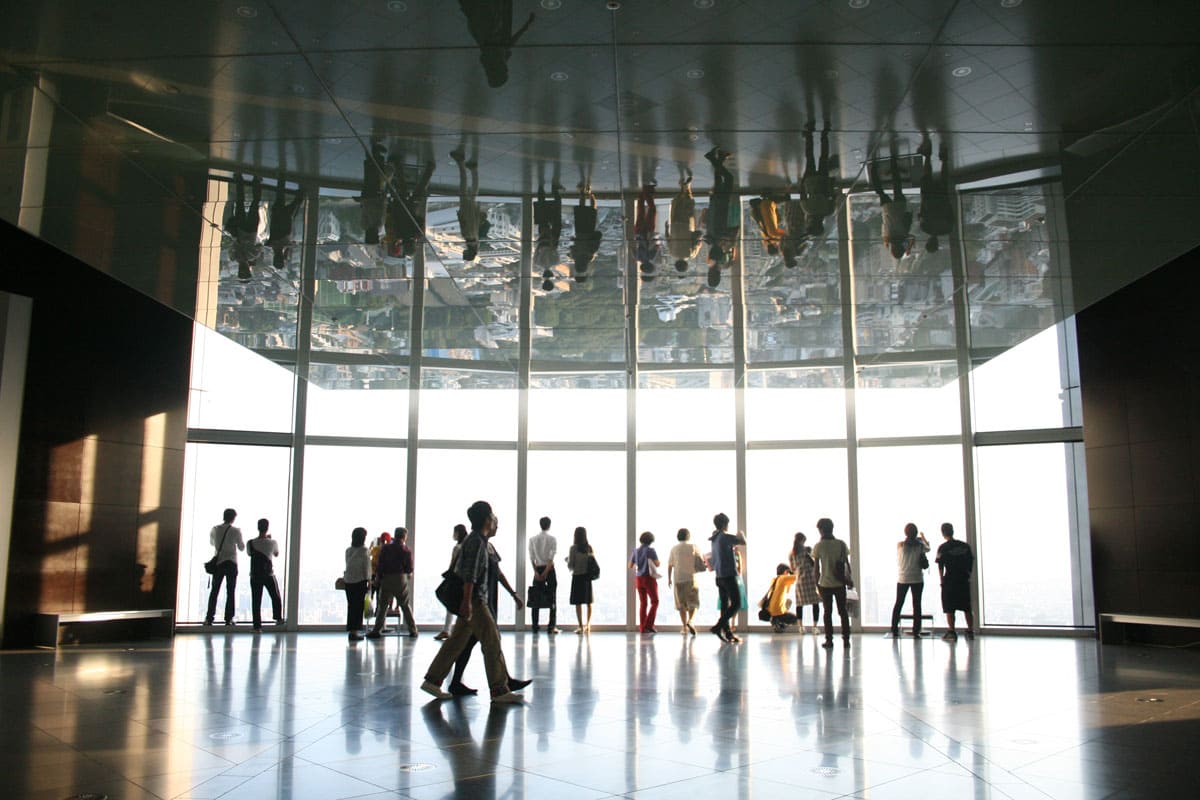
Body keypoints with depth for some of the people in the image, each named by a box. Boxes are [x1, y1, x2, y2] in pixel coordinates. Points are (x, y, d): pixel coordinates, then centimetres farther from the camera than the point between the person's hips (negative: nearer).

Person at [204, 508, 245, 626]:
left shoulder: (214, 529, 1)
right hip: (231, 563, -2)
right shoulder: (236, 531, -8)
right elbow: (242, 547, 3)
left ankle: (209, 618, 5)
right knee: (230, 592, 4)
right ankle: (228, 618, 2)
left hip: (218, 563, 2)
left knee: (214, 591, 9)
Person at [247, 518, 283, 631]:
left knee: (256, 601, 4)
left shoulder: (250, 543, -9)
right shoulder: (273, 542, -9)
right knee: (276, 597, 20)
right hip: (269, 575, 0)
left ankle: (257, 625, 2)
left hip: (255, 576, 0)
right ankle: (278, 618, 28)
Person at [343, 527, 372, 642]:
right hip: (360, 580, -5)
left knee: (351, 605, 10)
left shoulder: (348, 550, 7)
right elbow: (366, 566, -7)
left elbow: (347, 564, 7)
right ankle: (355, 631, -3)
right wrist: (369, 580, -1)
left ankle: (350, 630, 11)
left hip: (348, 580, 5)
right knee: (359, 606, 0)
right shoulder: (364, 550, -7)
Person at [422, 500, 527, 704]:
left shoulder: (476, 539, 17)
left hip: (475, 599, 10)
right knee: (492, 641, -7)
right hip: (475, 600, -10)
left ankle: (432, 681, 18)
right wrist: (467, 601, -25)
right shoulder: (476, 541, -14)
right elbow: (469, 574, -22)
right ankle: (499, 690, -4)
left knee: (456, 641, 13)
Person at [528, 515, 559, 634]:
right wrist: (546, 572, -11)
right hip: (549, 569, -2)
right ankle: (551, 626, -3)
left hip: (538, 569, 2)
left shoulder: (532, 539, 3)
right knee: (552, 598, 2)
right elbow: (551, 558, -12)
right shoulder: (552, 539, -4)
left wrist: (536, 571, -6)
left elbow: (531, 557, -3)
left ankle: (535, 626, 3)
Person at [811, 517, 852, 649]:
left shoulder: (818, 546, -7)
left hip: (825, 584, -1)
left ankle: (829, 640, 7)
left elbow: (816, 567, -5)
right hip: (840, 584, 2)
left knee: (828, 612, 8)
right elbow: (847, 563, 0)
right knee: (843, 611, 10)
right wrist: (849, 579, 10)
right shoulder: (841, 544, -2)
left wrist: (817, 582, 5)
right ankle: (846, 639, 9)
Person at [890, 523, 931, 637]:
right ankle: (916, 631, 3)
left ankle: (894, 630, 9)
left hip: (902, 579, 1)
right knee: (917, 604, 5)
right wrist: (923, 537, 32)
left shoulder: (899, 545, -7)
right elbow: (928, 548, 16)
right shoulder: (920, 545, -6)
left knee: (898, 603, 10)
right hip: (917, 579, -1)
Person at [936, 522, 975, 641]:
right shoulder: (965, 546, 6)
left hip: (950, 581, -4)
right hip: (964, 581, 4)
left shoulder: (943, 547, -7)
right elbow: (971, 562, 8)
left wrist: (942, 581, 3)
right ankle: (970, 631, 17)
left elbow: (940, 566, -7)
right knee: (967, 608, 12)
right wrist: (967, 575, 15)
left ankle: (952, 632, -1)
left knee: (950, 609, 1)